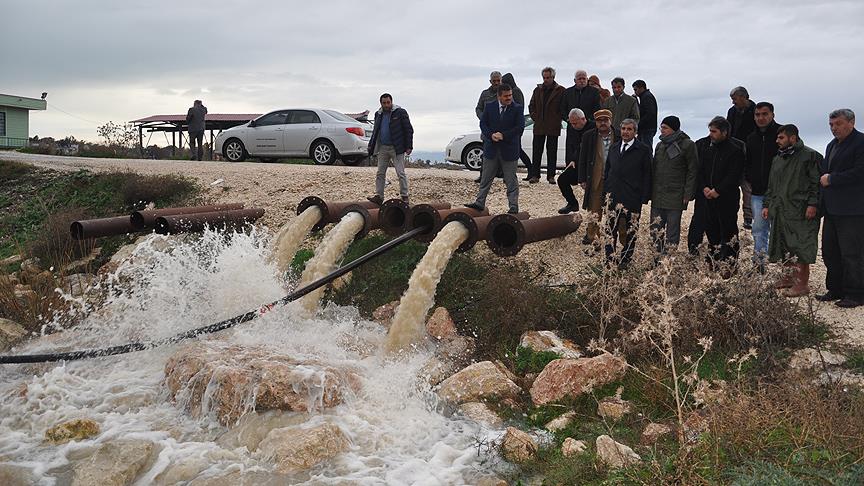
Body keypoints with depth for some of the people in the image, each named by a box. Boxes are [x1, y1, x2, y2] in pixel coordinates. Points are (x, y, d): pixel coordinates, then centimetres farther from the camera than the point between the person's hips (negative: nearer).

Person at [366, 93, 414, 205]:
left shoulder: (400, 112, -4)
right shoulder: (378, 114, 13)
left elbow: (408, 130, -4)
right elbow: (375, 132, 23)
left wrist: (409, 147, -10)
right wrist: (371, 146, 17)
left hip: (396, 148, -6)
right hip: (382, 148, 6)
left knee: (401, 173, -4)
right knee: (380, 173, 5)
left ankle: (404, 197, 1)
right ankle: (379, 196, 10)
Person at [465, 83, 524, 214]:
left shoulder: (517, 109, -4)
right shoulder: (489, 106, 4)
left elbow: (520, 127, -10)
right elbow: (483, 123, 4)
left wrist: (503, 135, -17)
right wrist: (491, 135, -13)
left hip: (509, 149, -2)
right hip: (491, 149, 3)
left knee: (511, 180, 2)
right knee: (486, 178, 10)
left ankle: (513, 207, 7)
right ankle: (480, 203, 17)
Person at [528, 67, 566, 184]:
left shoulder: (560, 91, 0)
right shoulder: (538, 90, 12)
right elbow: (531, 106, 19)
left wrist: (557, 119, -5)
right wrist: (535, 117, 7)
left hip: (553, 127, -3)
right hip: (539, 127, 3)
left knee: (552, 152, 3)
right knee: (536, 151, 1)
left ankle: (551, 176, 8)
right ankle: (535, 175, 5)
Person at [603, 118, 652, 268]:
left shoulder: (643, 150, -3)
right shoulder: (613, 148, 12)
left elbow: (647, 175, -4)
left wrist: (644, 197, -9)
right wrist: (606, 190, 10)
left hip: (633, 198, -4)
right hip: (613, 196, 4)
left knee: (630, 231, 4)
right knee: (611, 228, 4)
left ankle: (626, 259, 15)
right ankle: (610, 258, 10)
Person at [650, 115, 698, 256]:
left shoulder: (687, 145, -4)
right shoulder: (660, 145, 15)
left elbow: (693, 171, -5)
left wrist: (687, 194, -11)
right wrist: (651, 192, 11)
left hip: (675, 196, -6)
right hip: (657, 196, 6)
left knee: (672, 230, -1)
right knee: (655, 229, 6)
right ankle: (659, 254, 15)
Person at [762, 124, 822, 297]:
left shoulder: (810, 156, -3)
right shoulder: (778, 159, 19)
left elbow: (816, 183, -9)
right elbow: (771, 186, 24)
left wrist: (812, 204, -17)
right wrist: (766, 205, 17)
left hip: (801, 212, -7)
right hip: (781, 212, 7)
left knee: (800, 248, -7)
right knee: (785, 248, 9)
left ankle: (802, 283, -3)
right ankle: (790, 278, 20)